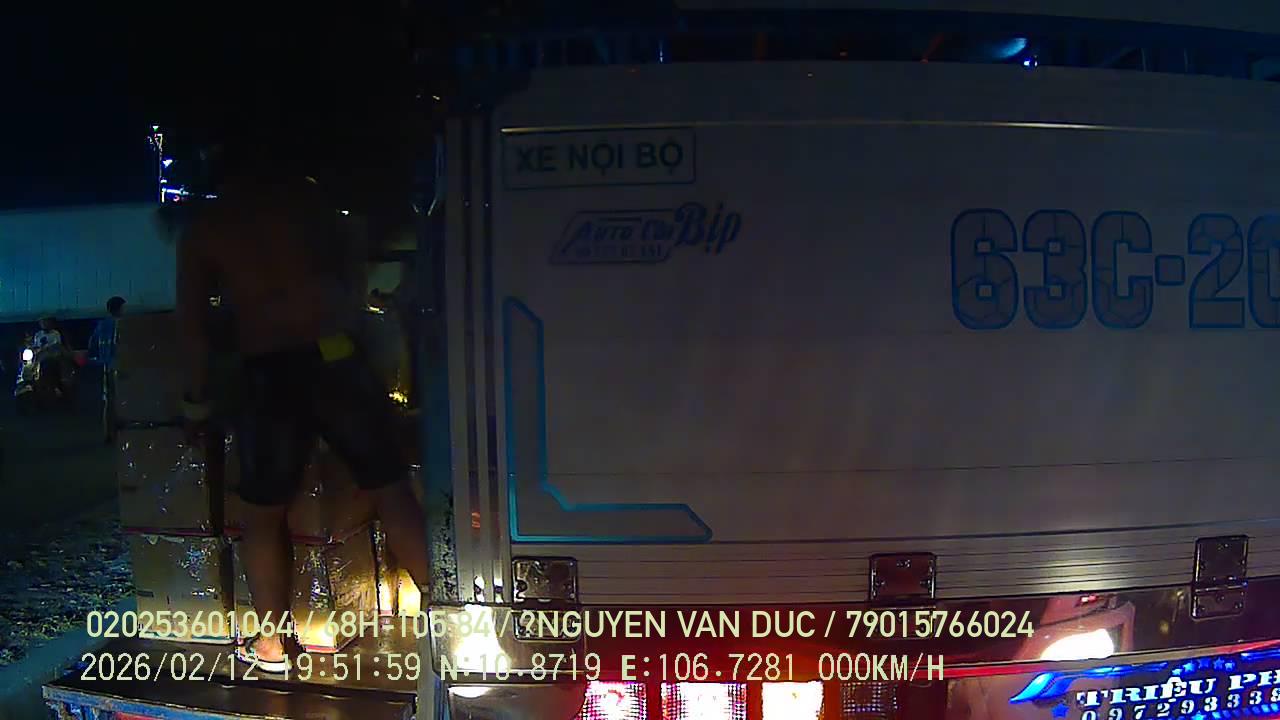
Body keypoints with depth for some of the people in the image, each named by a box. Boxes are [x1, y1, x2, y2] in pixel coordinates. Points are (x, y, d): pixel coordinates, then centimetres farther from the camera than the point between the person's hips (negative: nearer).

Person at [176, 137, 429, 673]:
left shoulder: (202, 230, 10)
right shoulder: (301, 195, 10)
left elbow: (192, 324, 8)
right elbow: (354, 264, 15)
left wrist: (197, 401, 15)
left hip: (269, 372, 0)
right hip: (334, 355, 0)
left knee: (262, 513, 15)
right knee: (391, 488, 10)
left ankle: (271, 644, 23)